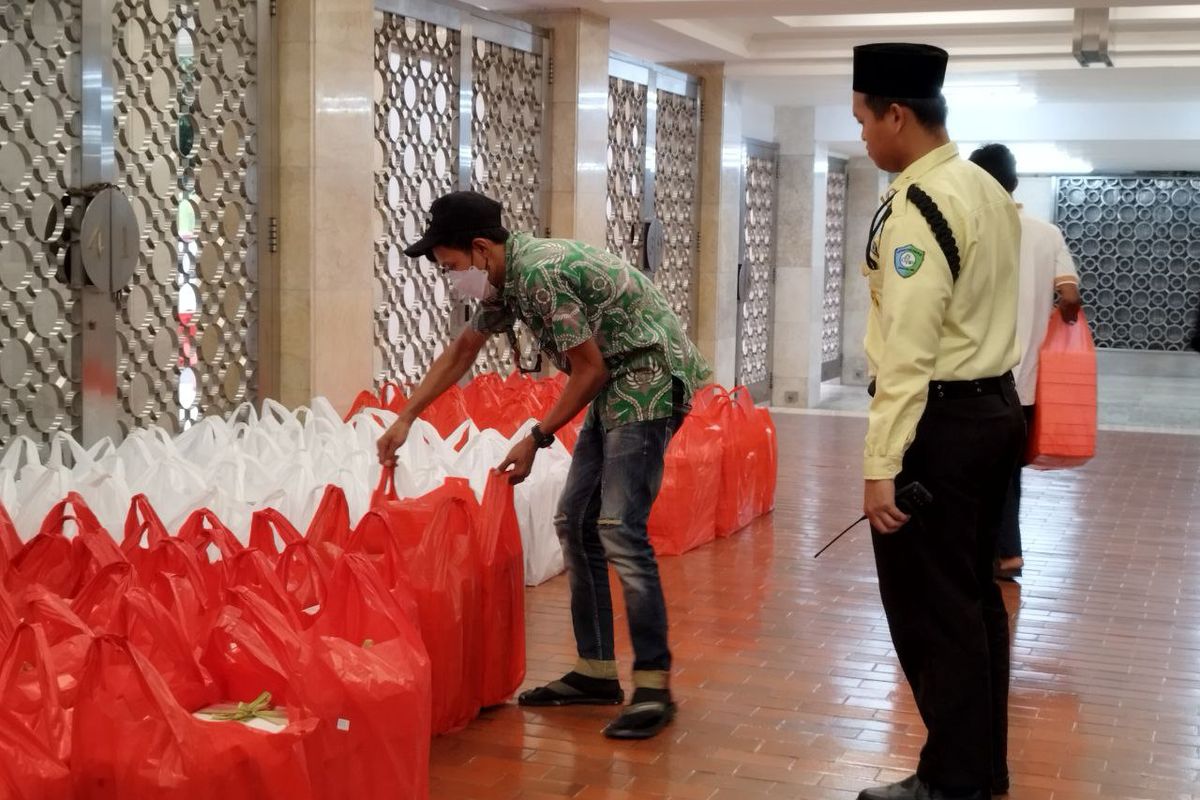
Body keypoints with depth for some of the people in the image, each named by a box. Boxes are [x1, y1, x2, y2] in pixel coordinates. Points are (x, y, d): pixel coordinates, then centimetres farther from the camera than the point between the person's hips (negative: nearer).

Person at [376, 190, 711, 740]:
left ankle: (653, 684, -9)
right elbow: (462, 351, 22)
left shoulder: (541, 273, -22)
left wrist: (536, 439, -8)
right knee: (575, 523, 9)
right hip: (616, 385, 10)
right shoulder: (505, 280, 8)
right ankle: (596, 672, 15)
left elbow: (590, 370, -17)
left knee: (620, 530, -16)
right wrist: (406, 417, 21)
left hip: (650, 378, -10)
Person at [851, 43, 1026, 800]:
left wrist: (882, 464, -22)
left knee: (929, 606, 1)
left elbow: (908, 353, -23)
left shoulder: (917, 207, -19)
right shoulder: (989, 190, 10)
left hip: (941, 420, -10)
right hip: (996, 405, 10)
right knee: (973, 596, 17)